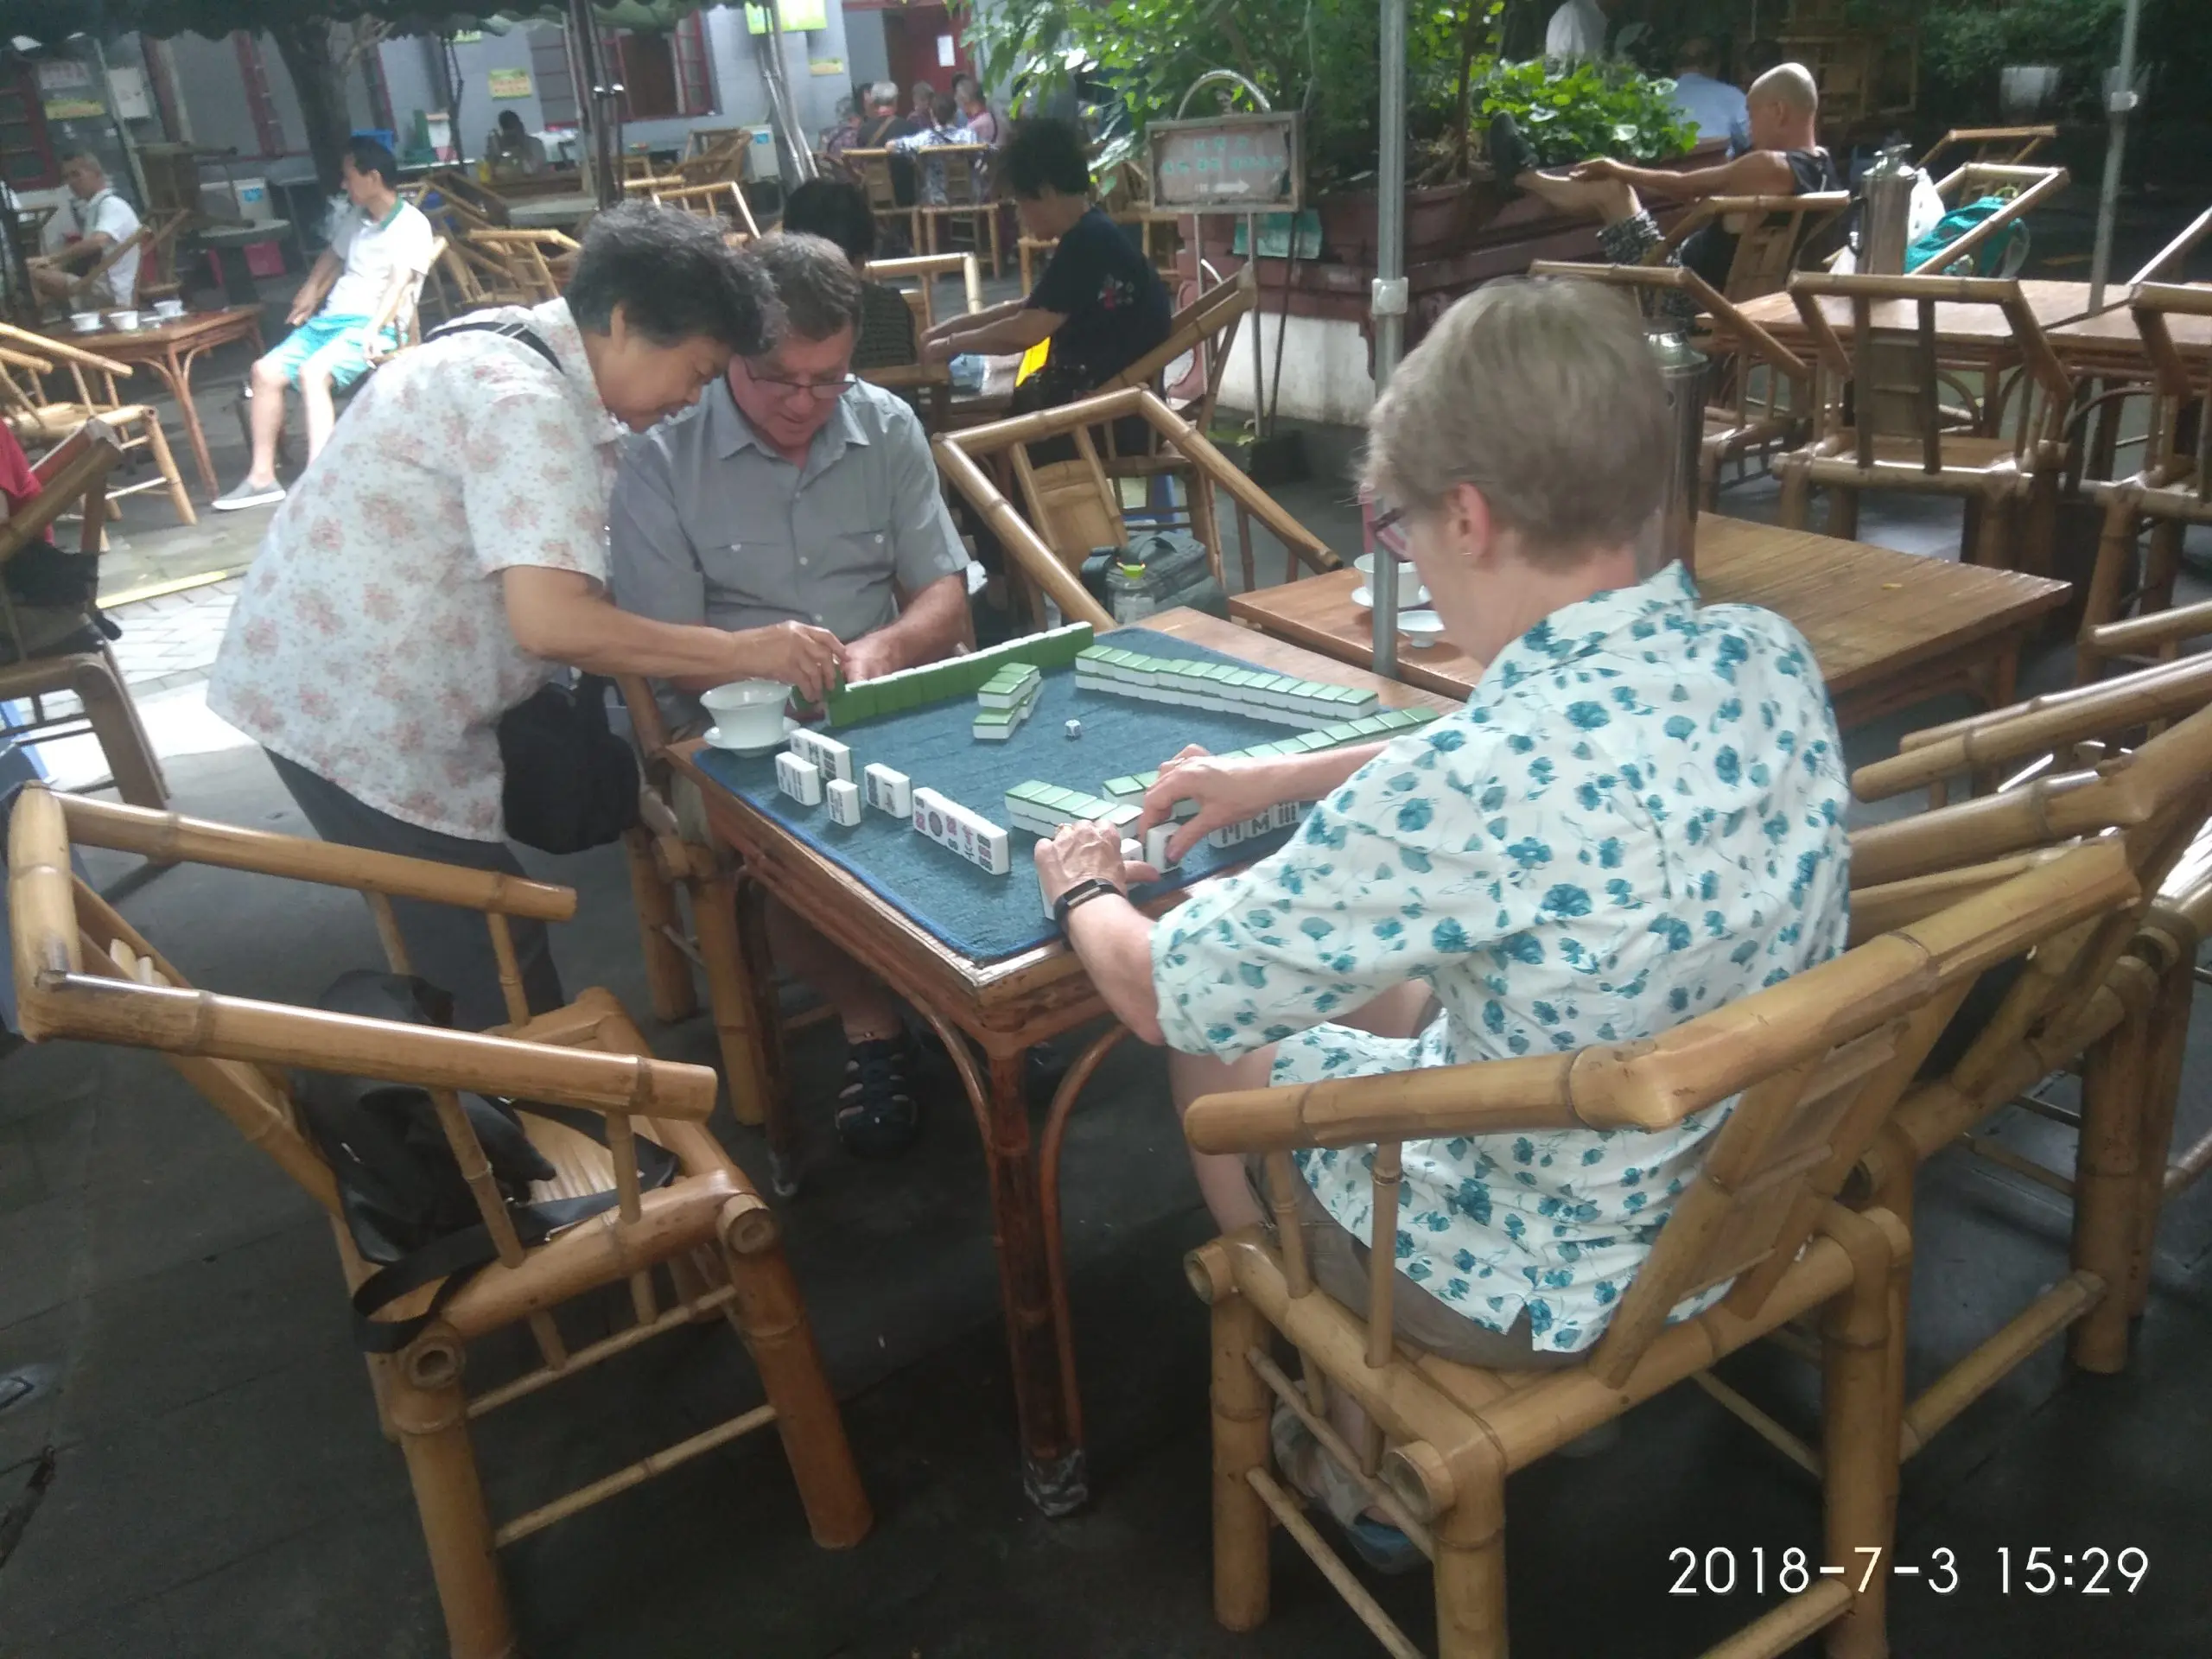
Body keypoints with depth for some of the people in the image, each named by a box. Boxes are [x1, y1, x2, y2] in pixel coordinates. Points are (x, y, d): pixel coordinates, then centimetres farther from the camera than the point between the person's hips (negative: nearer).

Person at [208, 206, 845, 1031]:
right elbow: (550, 621, -33)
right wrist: (741, 652, -25)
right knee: (495, 958, 2)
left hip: (344, 677, 10)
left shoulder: (519, 358, 9)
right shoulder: (526, 402, -23)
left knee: (465, 939, 22)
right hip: (354, 708, -10)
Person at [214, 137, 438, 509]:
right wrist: (311, 291, 27)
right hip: (328, 319, 8)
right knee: (266, 370, -6)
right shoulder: (354, 217, 18)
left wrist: (374, 330, -35)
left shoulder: (411, 225, -8)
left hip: (371, 326, -8)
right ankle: (262, 477, -3)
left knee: (312, 373, -32)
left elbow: (400, 282, -22)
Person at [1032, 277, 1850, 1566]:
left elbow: (1156, 992, -21)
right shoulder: (1770, 658, -12)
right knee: (1367, 982, 24)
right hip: (1761, 1196, 7)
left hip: (1563, 1285, -6)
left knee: (1219, 1046, 16)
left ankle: (1376, 1462, 37)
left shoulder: (1468, 788, -35)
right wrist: (1287, 778, 13)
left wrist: (1088, 890, 2)